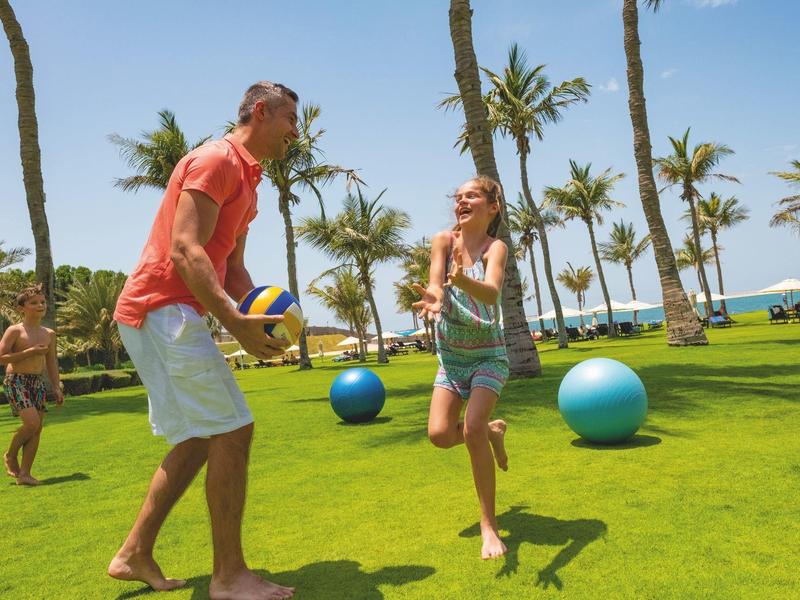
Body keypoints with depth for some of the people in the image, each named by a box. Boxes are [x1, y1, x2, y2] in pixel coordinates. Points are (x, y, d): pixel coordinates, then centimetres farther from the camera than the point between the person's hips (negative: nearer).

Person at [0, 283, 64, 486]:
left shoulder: (49, 334, 9)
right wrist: (30, 351, -18)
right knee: (32, 422, -17)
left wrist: (56, 388, 10)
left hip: (38, 382, 6)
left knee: (38, 427, 1)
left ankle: (24, 473, 8)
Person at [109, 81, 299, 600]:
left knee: (201, 439, 14)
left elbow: (232, 268, 20)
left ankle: (135, 555, 23)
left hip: (175, 315, 11)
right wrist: (235, 323, -31)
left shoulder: (246, 178, 21)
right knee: (231, 430, -10)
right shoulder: (216, 158, -10)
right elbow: (184, 251, -22)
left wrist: (264, 316, 3)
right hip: (163, 309, -11)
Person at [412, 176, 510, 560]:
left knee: (472, 429, -20)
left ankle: (489, 524, -3)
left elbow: (492, 291, -33)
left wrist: (462, 280, -56)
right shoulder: (444, 240, -4)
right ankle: (493, 431, 25)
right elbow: (435, 283, -19)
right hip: (451, 357, 4)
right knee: (440, 434, -8)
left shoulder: (495, 247, -14)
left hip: (489, 355, -3)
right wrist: (433, 297, -44)